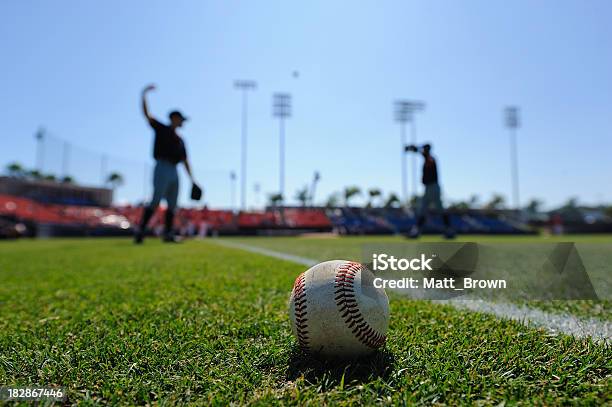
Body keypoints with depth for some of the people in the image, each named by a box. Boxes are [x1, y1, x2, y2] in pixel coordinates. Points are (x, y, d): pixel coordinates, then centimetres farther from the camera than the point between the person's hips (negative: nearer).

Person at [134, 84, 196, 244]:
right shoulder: (161, 128, 8)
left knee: (172, 205, 4)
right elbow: (146, 113, -4)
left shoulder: (180, 139, 23)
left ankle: (168, 234, 9)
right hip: (162, 168, -7)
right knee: (156, 201, -18)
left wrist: (192, 179, 14)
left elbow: (185, 161, 21)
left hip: (174, 172, 7)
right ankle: (140, 231, -16)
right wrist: (144, 94, -13)